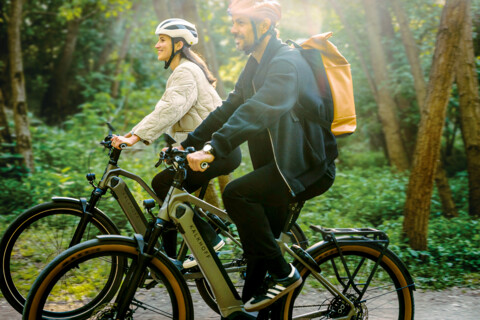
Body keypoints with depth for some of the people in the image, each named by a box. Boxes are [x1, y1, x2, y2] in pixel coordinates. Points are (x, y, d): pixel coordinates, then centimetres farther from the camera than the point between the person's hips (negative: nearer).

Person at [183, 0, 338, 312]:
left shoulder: (287, 62, -18)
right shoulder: (257, 65, 13)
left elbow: (257, 110, -34)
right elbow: (230, 108, 12)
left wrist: (214, 149, -44)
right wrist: (187, 144, 4)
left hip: (308, 166, -9)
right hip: (281, 163, 9)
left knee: (236, 193, -24)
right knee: (263, 238, 10)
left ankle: (283, 273, -12)